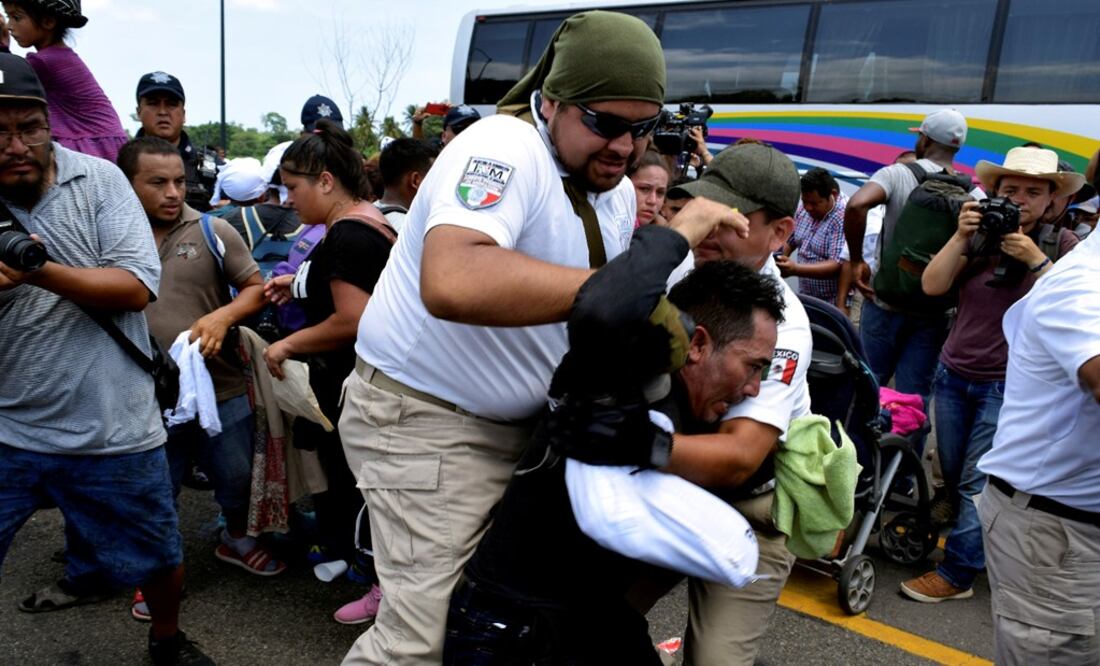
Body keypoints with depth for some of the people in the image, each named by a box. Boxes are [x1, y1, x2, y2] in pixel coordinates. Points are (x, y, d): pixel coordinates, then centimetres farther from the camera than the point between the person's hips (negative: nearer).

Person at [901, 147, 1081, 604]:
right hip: (953, 375, 4)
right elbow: (932, 286, -7)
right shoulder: (979, 236, 4)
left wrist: (1034, 259, -22)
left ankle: (957, 575, 10)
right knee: (954, 478, 13)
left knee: (977, 484, -2)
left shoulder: (1063, 246, -3)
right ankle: (987, 544, 34)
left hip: (1008, 387, -4)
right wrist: (961, 236, -16)